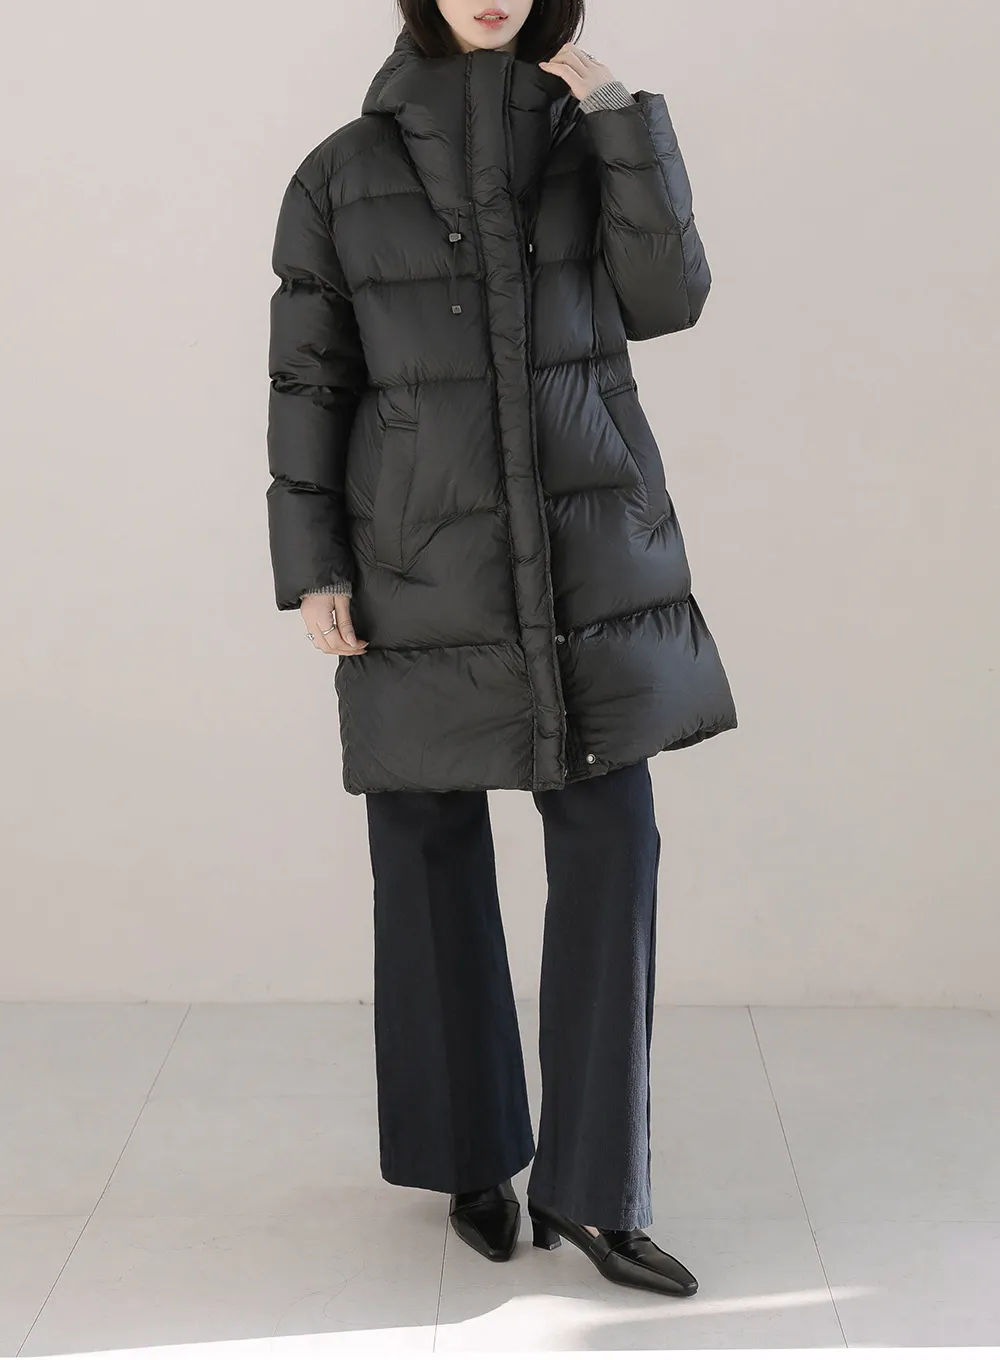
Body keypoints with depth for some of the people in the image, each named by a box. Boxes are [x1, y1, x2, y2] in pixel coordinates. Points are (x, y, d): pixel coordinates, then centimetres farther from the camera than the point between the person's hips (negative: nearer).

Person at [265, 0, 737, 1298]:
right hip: (424, 560, -1)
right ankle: (474, 1157, 24)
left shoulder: (589, 138, 9)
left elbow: (666, 298, -4)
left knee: (610, 840, -4)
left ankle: (593, 1189, 7)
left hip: (588, 543, 2)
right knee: (433, 852, 5)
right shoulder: (342, 173, 3)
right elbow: (308, 383, 1)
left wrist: (619, 106, -7)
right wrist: (314, 571, -6)